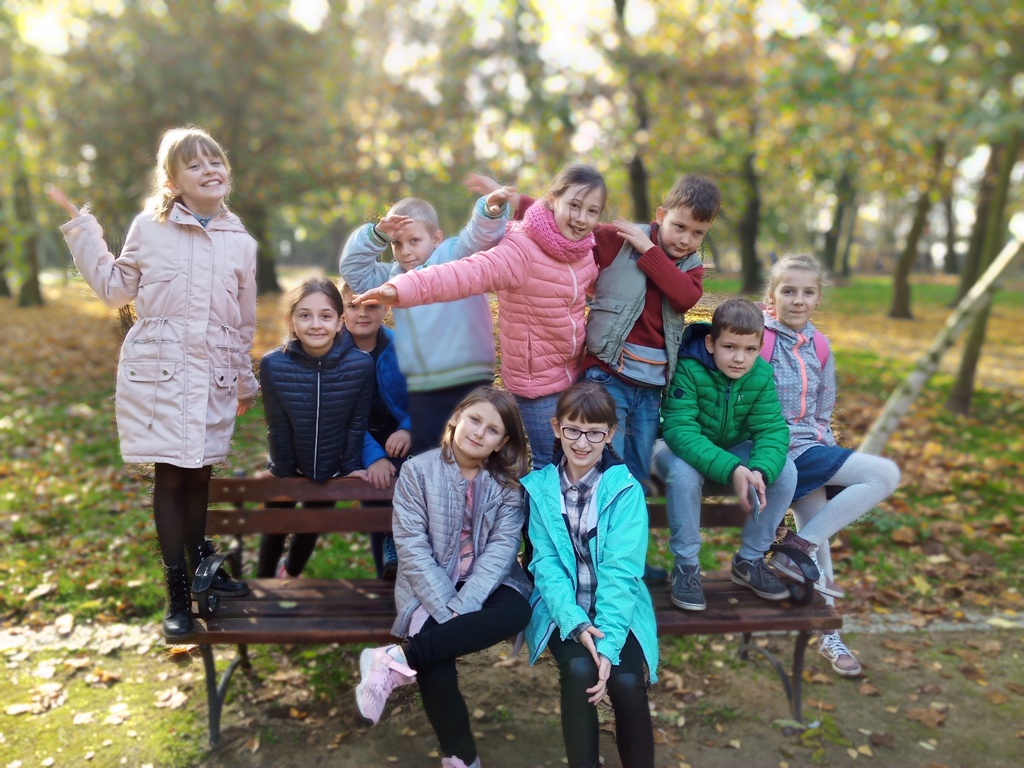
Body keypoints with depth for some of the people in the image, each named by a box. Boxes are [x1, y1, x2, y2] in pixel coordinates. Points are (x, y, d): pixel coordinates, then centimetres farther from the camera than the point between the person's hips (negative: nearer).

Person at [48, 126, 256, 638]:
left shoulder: (240, 242, 7)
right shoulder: (149, 228, 1)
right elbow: (115, 289, 10)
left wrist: (245, 380, 20)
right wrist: (81, 228, 7)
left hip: (213, 375, 2)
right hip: (159, 369, -2)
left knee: (201, 471, 10)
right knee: (171, 474, -1)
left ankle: (201, 565, 33)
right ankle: (177, 594, 12)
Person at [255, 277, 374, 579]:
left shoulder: (361, 364, -24)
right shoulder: (273, 365, -24)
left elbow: (357, 422, -11)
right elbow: (277, 426, -13)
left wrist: (350, 466, -6)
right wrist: (286, 471, -6)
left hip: (331, 469, 1)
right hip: (287, 468, -1)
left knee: (311, 528, 22)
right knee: (275, 526, 18)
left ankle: (290, 573, 51)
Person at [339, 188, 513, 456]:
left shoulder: (455, 255, 2)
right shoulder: (393, 276, 18)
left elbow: (479, 236, -13)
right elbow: (352, 270, 14)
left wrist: (490, 212, -35)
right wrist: (376, 234, 1)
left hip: (470, 383, -5)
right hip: (422, 391, 5)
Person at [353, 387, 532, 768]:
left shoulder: (508, 482, 0)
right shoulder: (417, 470, -6)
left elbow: (500, 550, -9)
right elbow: (412, 548, -12)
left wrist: (463, 606, -23)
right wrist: (445, 610, -22)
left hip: (485, 585, 2)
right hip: (429, 588, -2)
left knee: (517, 612, -31)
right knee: (435, 658, -30)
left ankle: (398, 660, -31)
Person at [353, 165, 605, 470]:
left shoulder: (581, 247, -2)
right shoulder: (522, 250, -24)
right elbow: (468, 273, -41)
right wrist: (401, 289, -55)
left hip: (574, 373, 7)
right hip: (538, 379, -6)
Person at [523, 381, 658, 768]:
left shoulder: (626, 489, -7)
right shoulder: (539, 487, -2)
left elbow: (621, 569, -14)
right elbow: (546, 564, -7)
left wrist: (607, 641, -24)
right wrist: (576, 624, -22)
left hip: (617, 609, 0)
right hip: (564, 610, 1)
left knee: (626, 681, -24)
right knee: (579, 669, -26)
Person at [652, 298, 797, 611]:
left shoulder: (761, 375, -13)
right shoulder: (688, 369, -28)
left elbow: (772, 429, -17)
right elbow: (680, 430, -36)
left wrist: (760, 470, -40)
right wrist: (731, 470, -48)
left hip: (733, 449, 5)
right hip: (682, 449, -4)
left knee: (785, 471, -18)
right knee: (684, 472, -38)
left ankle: (750, 560, 1)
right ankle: (686, 566, -18)